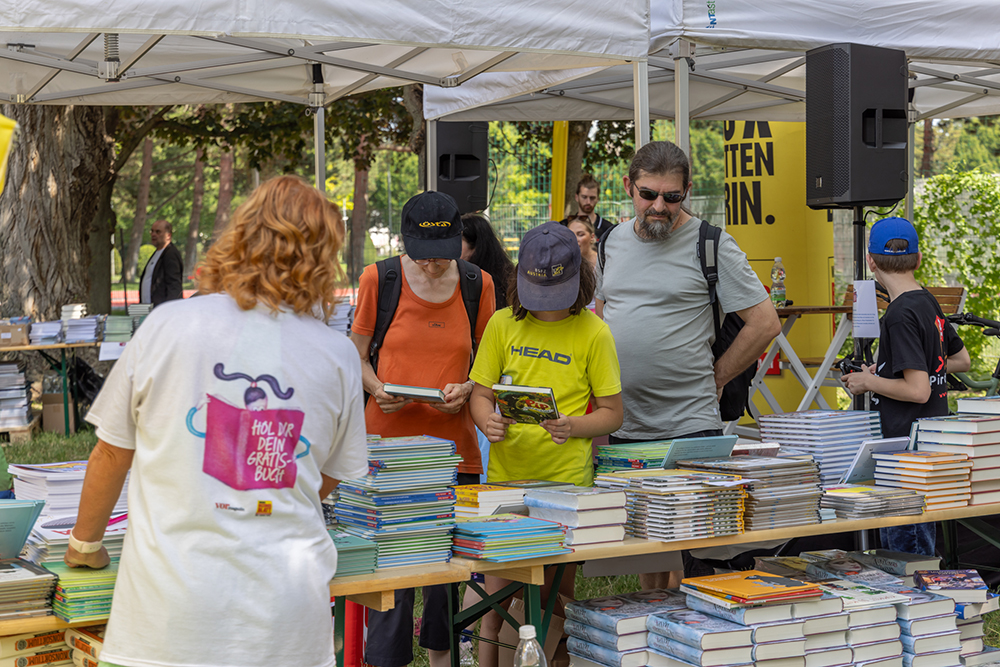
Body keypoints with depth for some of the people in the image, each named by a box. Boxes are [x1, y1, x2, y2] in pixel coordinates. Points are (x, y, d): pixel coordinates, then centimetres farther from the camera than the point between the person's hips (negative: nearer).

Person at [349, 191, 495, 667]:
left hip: (453, 444, 2)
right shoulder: (378, 279, -1)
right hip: (389, 437, -2)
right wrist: (378, 389, -12)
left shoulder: (477, 285, 4)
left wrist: (465, 389, -8)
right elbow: (357, 356, 7)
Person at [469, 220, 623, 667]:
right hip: (505, 474, 2)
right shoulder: (503, 324, 5)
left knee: (556, 591, 3)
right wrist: (488, 422, -13)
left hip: (566, 478, -2)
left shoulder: (593, 333, -1)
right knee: (498, 587, 1)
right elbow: (481, 393, 9)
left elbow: (611, 413, 1)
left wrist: (574, 426, -19)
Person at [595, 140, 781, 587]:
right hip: (624, 425, 6)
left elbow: (765, 323, -7)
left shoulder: (710, 245, -7)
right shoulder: (614, 241, 11)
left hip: (689, 425, -5)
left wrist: (715, 377, -5)